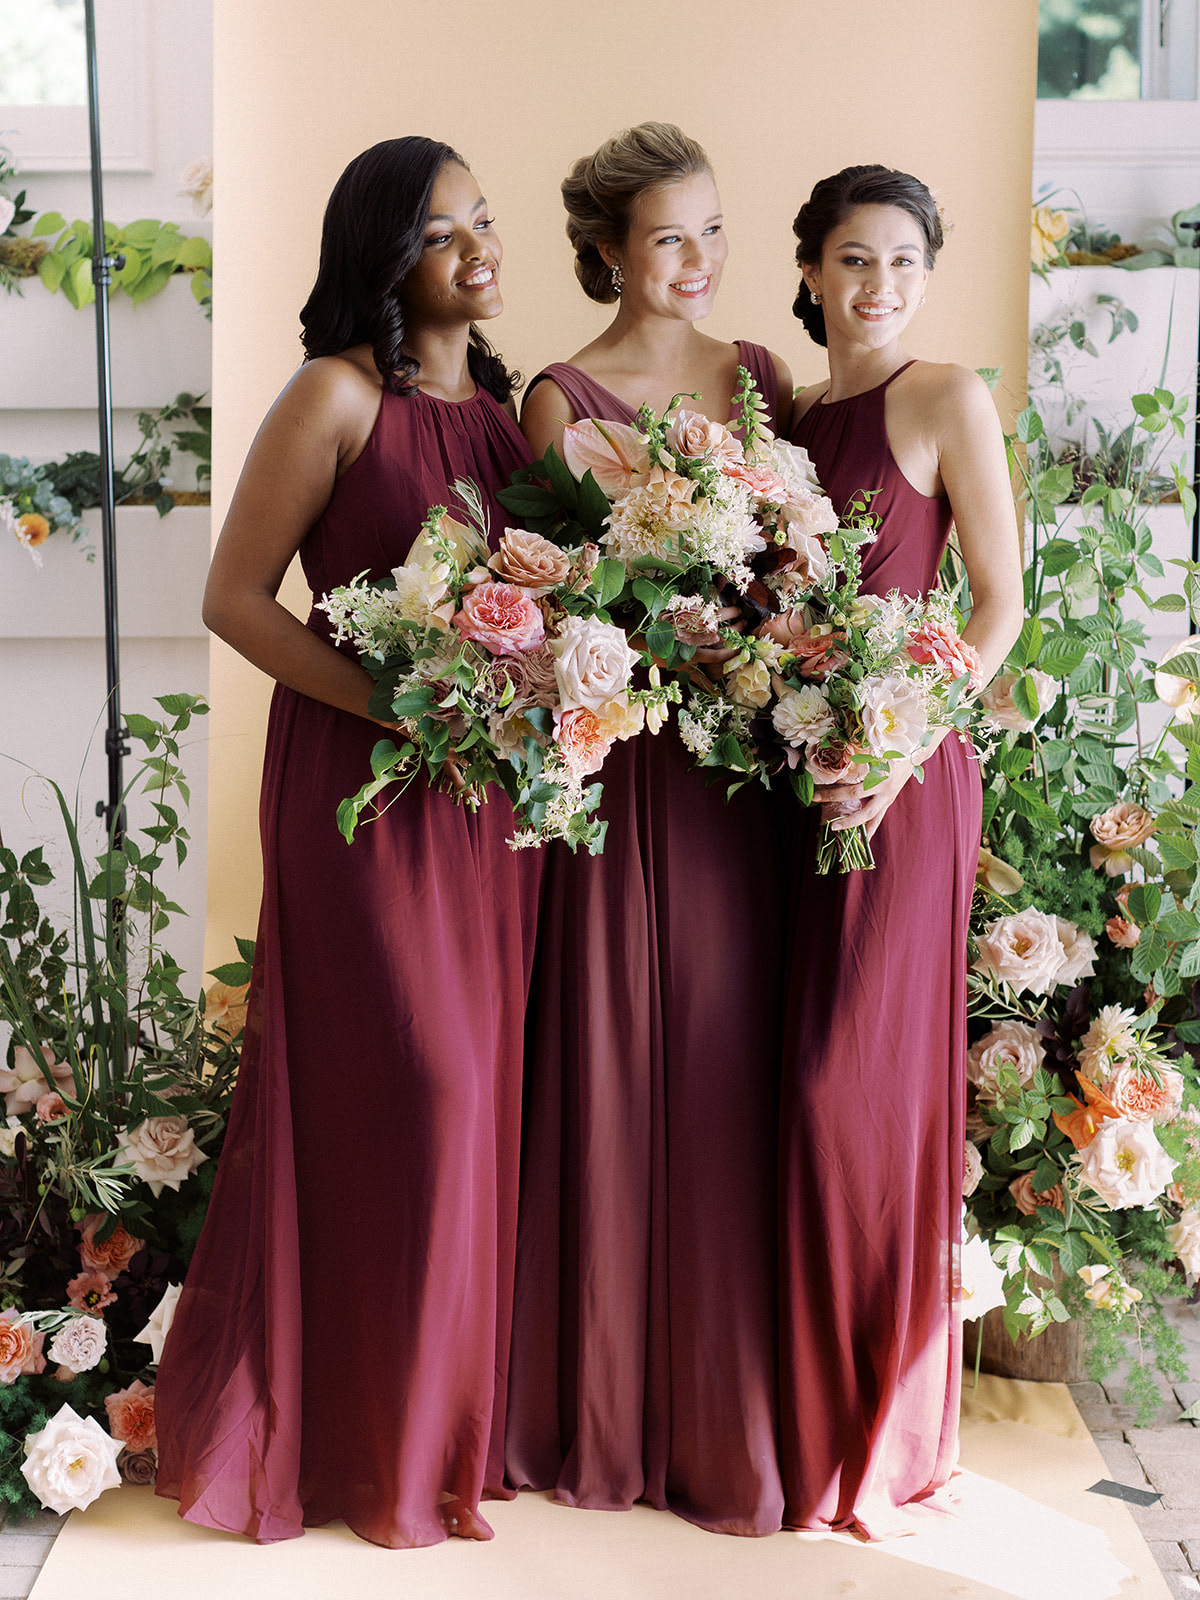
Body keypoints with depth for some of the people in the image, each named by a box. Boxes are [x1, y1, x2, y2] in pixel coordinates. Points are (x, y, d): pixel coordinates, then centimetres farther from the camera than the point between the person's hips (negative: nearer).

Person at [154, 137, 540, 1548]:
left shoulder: (505, 406, 13)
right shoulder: (336, 396, -8)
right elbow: (234, 598, -10)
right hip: (359, 783, -6)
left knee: (479, 1088, 9)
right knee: (393, 1090, -3)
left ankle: (452, 1412, 24)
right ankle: (368, 1439, 15)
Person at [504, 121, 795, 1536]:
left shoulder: (763, 377, 12)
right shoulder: (564, 399, -4)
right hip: (627, 766, -4)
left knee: (733, 1078, 10)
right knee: (623, 1075, 3)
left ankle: (733, 1408, 24)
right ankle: (613, 1411, 19)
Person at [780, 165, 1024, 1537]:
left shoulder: (946, 399, -3)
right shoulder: (788, 414, 14)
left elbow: (998, 605, -7)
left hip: (901, 773, -5)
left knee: (857, 1077, -2)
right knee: (796, 1077, 8)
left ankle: (879, 1433, 14)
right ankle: (806, 1413, 22)